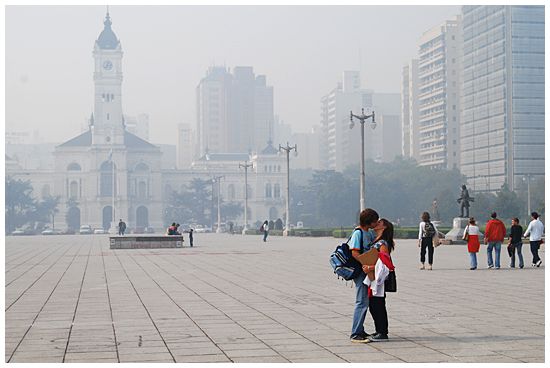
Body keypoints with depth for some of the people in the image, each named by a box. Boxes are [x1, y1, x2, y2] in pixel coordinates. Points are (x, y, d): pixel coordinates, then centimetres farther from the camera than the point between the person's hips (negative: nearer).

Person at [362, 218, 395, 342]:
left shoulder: (383, 245, -14)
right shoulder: (377, 243, 15)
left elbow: (384, 263, -22)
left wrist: (370, 268, -24)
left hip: (378, 280, -9)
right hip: (372, 280, 9)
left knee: (378, 306, -4)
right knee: (373, 306, 13)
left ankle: (383, 333, 1)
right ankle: (379, 331, 21)